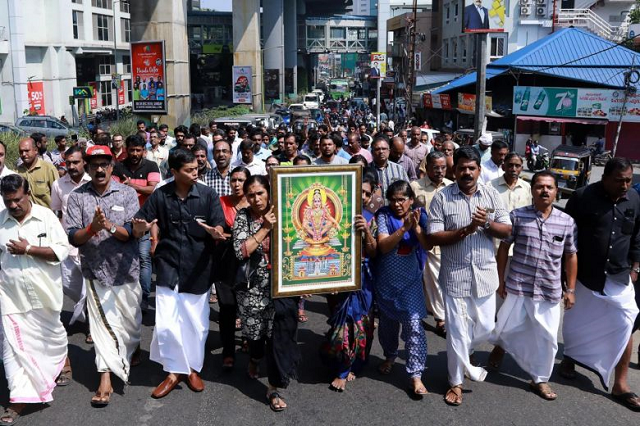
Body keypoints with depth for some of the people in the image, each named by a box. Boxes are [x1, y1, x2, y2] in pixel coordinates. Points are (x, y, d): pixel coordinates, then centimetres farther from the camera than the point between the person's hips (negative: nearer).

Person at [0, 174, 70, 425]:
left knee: (52, 333, 19)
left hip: (44, 292, -1)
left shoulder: (46, 216, -8)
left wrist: (28, 249, -20)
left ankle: (62, 362, 49)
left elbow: (62, 251, -14)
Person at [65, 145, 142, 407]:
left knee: (130, 318, 17)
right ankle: (105, 379, 5)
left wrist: (110, 226, -30)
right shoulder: (77, 197, -3)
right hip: (95, 270, 0)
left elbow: (132, 233, -12)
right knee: (102, 324, 0)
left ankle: (133, 348, 48)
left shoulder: (127, 193, -4)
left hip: (126, 268, 1)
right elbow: (73, 238, -8)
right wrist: (92, 229, -28)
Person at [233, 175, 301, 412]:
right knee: (255, 328, 15)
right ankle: (255, 359, 50)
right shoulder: (243, 217, -3)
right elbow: (241, 252, -15)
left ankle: (274, 387, 1)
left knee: (280, 332, -10)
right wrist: (265, 228, -18)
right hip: (254, 285, 1)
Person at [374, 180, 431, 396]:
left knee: (414, 325, -9)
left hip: (410, 280, -1)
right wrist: (404, 228, -28)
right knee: (387, 322, 18)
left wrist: (416, 227, -27)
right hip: (386, 280, 1)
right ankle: (390, 356, 45)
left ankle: (416, 375, -3)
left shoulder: (420, 215, -4)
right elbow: (383, 246, -17)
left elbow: (428, 246, -12)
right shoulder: (383, 215, -7)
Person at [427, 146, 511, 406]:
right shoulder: (442, 198, -8)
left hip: (485, 273, 3)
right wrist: (466, 230, -21)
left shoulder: (491, 194, 2)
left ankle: (461, 355, 43)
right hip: (455, 275, -3)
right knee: (457, 329, 4)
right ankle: (456, 381, 22)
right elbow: (433, 238, -12)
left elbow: (507, 231, 1)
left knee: (485, 327, 13)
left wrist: (487, 224, -18)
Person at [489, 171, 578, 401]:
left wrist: (570, 289, 6)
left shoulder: (567, 222, -1)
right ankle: (500, 345, 47)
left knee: (547, 338, 8)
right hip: (517, 287, -1)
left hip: (550, 292, 2)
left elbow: (571, 256, 7)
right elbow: (504, 248, 0)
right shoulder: (518, 216, -7)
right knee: (507, 327, 11)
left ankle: (540, 379, 28)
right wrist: (501, 281, 1)